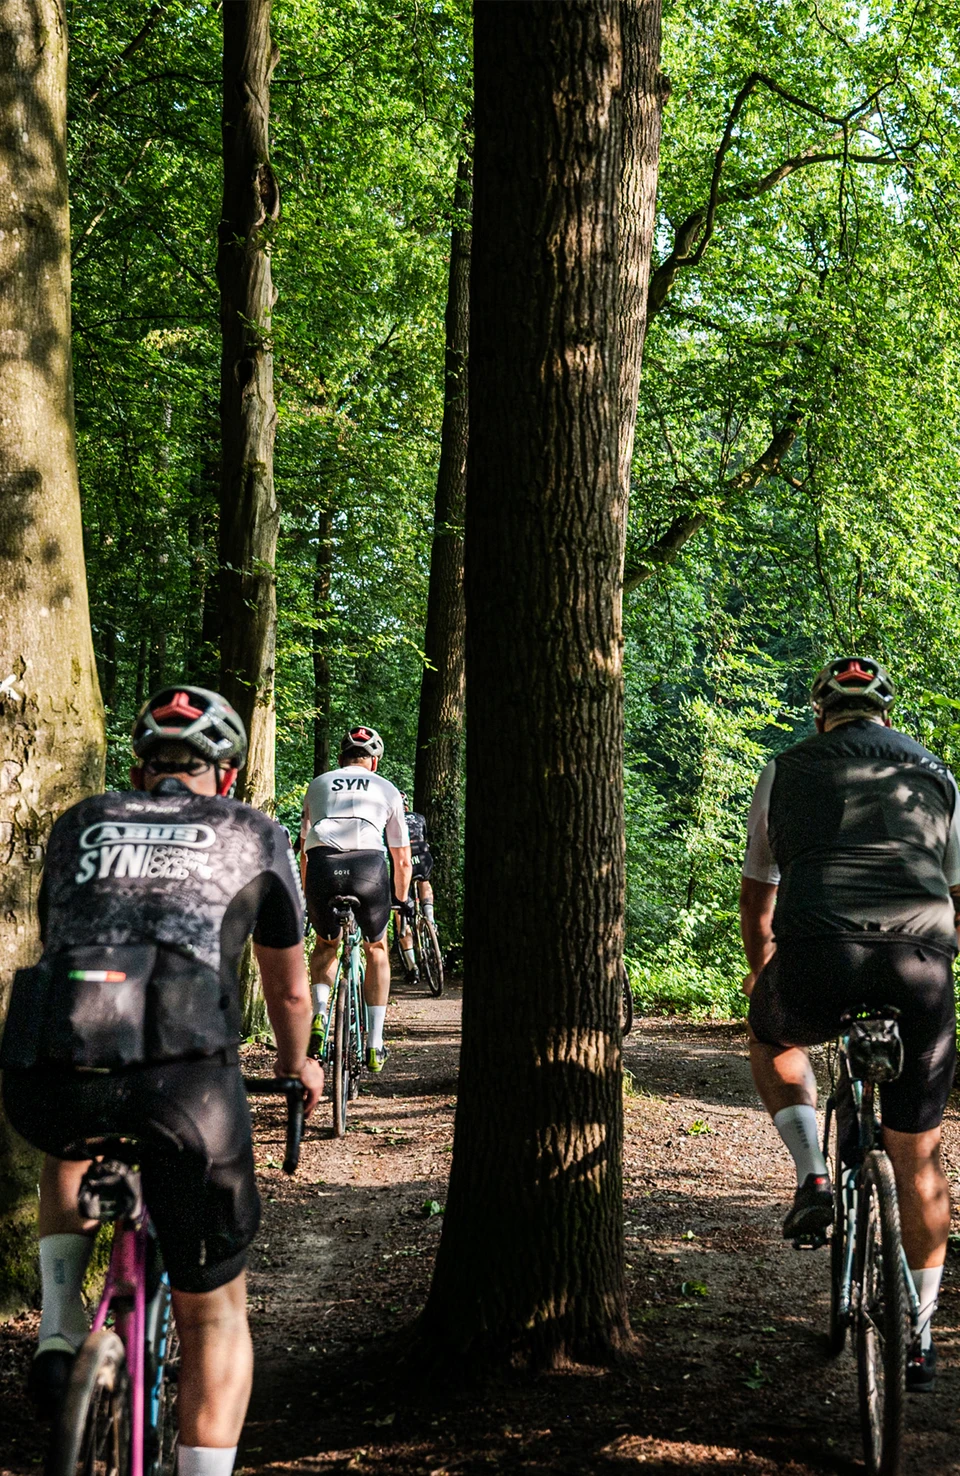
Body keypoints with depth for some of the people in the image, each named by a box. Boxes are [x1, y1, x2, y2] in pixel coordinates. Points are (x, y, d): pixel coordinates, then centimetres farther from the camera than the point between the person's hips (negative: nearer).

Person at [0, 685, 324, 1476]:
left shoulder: (79, 825, 27)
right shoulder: (256, 836, 23)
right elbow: (291, 989, 34)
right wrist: (298, 1068, 56)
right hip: (186, 1073, -2)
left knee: (69, 1147, 40)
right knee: (215, 1314, 16)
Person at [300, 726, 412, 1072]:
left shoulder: (318, 784, 29)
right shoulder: (387, 789, 27)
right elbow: (402, 859, 32)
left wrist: (306, 896, 46)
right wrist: (402, 901, 48)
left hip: (322, 866, 1)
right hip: (368, 864, -1)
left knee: (325, 945, 29)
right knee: (376, 950, 23)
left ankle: (319, 1015, 4)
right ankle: (374, 1045, 18)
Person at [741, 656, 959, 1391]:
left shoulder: (786, 772, 21)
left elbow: (756, 896, 31)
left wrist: (760, 970, 49)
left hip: (818, 953, -1)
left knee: (771, 1037, 34)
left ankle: (813, 1177, 15)